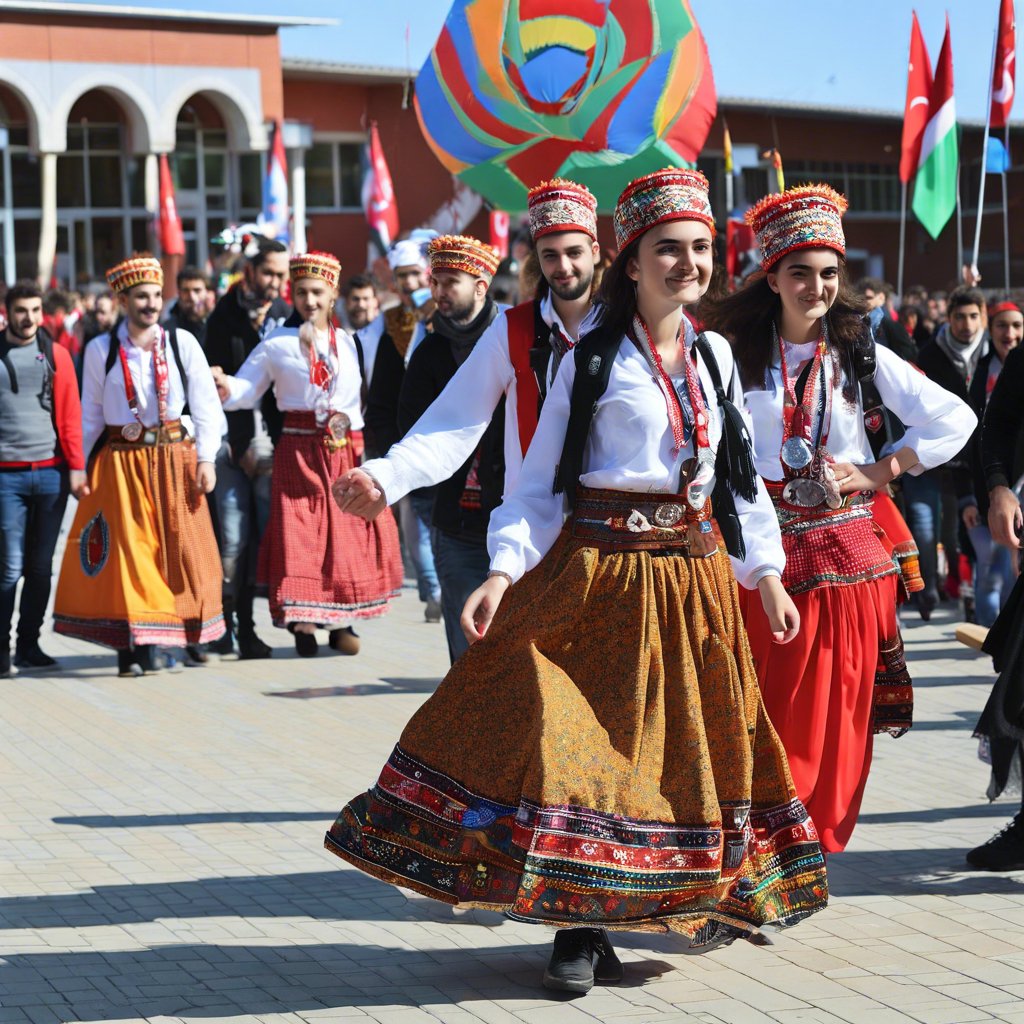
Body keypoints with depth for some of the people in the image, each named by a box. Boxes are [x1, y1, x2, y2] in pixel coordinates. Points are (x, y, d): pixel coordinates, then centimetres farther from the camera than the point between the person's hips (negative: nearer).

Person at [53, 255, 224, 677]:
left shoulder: (182, 343, 1)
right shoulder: (100, 350, 2)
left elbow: (207, 406, 2)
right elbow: (90, 415, 8)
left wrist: (206, 459, -4)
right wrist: (82, 468, 7)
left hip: (173, 457, 0)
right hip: (120, 461, 0)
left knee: (181, 548, 2)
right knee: (127, 553, -2)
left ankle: (193, 635, 13)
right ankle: (133, 648, 2)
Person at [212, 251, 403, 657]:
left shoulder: (346, 342, 11)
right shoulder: (276, 345, 1)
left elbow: (357, 398, 15)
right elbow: (246, 390, -3)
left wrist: (352, 429, 4)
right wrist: (225, 387, -20)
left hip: (345, 452, 3)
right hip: (298, 452, -3)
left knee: (347, 535, 2)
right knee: (299, 536, -4)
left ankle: (340, 623, 12)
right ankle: (302, 623, 2)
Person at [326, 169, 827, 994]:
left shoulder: (715, 357, 10)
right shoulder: (593, 361, -3)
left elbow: (740, 475, 16)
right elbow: (541, 479, -4)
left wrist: (765, 570, 9)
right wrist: (505, 570, -16)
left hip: (694, 578, 4)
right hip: (596, 573, -4)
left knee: (689, 742, 12)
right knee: (579, 733, -10)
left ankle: (699, 898, 29)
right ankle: (580, 925, -1)